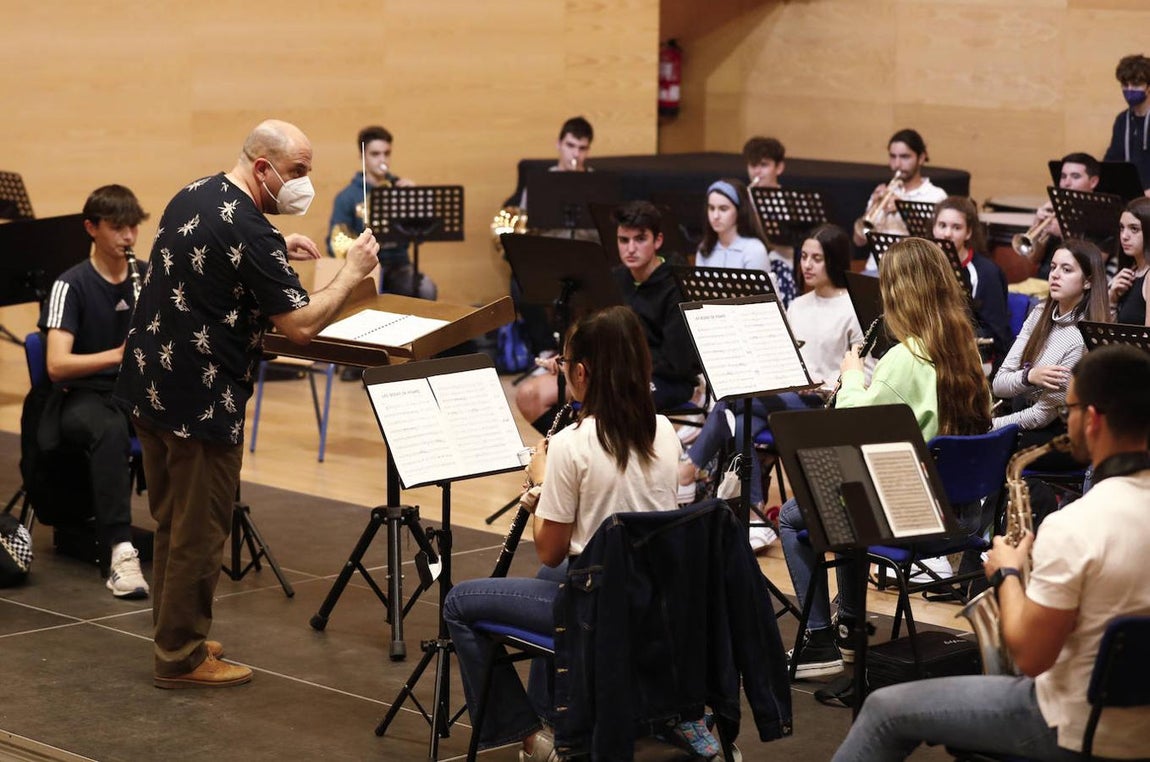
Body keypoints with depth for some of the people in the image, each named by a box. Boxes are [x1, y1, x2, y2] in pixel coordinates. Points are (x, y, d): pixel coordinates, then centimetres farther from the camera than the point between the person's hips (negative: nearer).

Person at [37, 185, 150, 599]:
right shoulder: (71, 285, -8)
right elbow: (57, 366, -19)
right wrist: (118, 354, -33)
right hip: (83, 397, -4)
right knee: (111, 430, -40)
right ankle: (120, 550, -44)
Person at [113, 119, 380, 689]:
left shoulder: (190, 197, 8)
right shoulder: (249, 231, -20)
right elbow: (301, 326, -22)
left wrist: (277, 251, 18)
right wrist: (352, 272, -10)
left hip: (148, 386, 9)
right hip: (201, 401, -9)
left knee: (172, 523, 19)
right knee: (200, 533, 3)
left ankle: (173, 636, 31)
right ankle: (181, 658, 11)